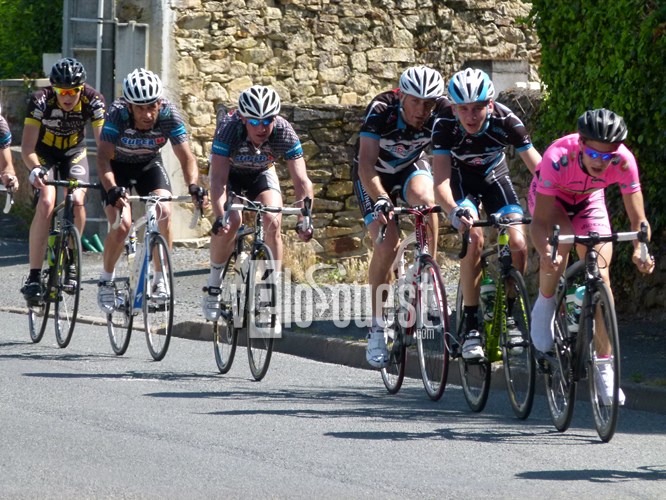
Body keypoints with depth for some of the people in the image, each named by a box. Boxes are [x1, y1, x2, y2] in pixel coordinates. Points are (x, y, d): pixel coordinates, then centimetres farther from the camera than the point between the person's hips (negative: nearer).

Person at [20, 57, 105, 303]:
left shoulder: (93, 100, -26)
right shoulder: (41, 100, -30)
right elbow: (27, 147, -34)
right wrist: (35, 169, -54)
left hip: (74, 153, 2)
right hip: (45, 153, -2)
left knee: (77, 201, -22)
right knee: (46, 203, -24)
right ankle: (33, 278, -23)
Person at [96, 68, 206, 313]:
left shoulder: (169, 115, -28)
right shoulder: (117, 114, -34)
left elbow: (186, 156, -28)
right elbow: (103, 157, -39)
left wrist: (193, 185, -47)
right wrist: (112, 189, -56)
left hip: (149, 164, 2)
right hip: (118, 166, -2)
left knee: (164, 213, -22)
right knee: (122, 224, -19)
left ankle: (160, 279, -6)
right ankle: (106, 280, 6)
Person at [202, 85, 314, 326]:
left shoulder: (284, 132, -32)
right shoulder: (229, 128, -37)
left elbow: (301, 181, -34)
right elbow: (218, 179, -42)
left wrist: (304, 218, -48)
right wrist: (220, 217, -56)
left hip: (262, 173, 2)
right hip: (229, 173, -2)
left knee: (273, 222, -21)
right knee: (231, 222, -27)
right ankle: (213, 284, -4)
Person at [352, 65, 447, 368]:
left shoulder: (442, 113, -25)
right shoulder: (381, 111, -33)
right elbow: (366, 164, -39)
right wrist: (381, 201, -56)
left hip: (412, 167, 2)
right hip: (375, 176, -2)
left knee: (425, 199, -33)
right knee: (387, 243, -22)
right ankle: (377, 327, -9)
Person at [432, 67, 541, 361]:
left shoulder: (506, 122, -30)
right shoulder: (445, 126, -32)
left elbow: (538, 168, -31)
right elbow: (441, 182, -39)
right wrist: (455, 213, -58)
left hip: (494, 175, 2)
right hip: (460, 179, -2)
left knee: (518, 243, -17)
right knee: (474, 238, -27)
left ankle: (509, 315, 6)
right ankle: (471, 326, -19)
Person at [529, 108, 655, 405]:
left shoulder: (624, 162, -32)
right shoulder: (558, 158, -40)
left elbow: (638, 219, -27)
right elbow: (540, 220, -37)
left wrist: (639, 251, -48)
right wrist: (545, 252, -57)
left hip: (589, 201, 2)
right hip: (551, 199, -2)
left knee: (601, 276, -11)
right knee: (562, 241, -35)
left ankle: (604, 368, -3)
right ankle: (544, 307, -7)